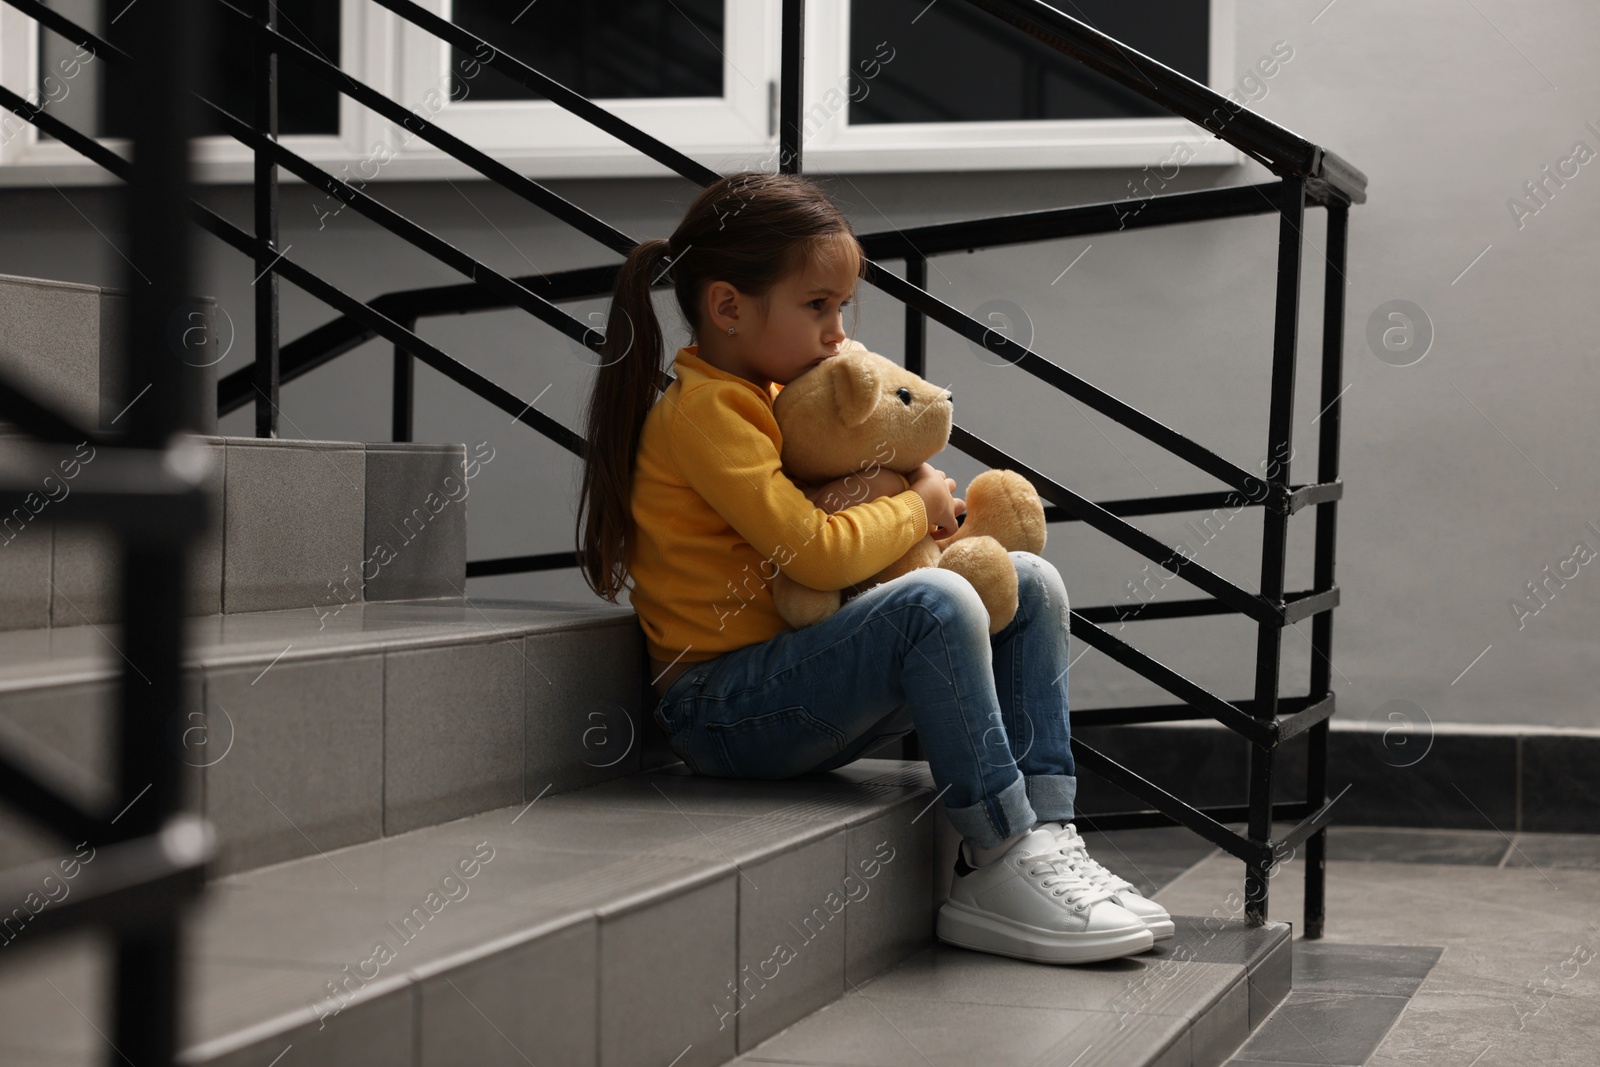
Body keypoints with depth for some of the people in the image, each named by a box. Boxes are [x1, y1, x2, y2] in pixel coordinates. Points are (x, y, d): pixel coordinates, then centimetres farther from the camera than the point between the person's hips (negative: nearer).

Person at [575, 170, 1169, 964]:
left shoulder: (772, 394, 17)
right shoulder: (704, 409, -14)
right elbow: (817, 552, -23)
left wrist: (913, 483, -3)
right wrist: (918, 506, -6)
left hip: (795, 688, 10)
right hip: (722, 707, -10)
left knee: (1028, 585, 5)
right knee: (935, 603, -32)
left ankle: (1042, 831, -8)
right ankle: (997, 865, -26)